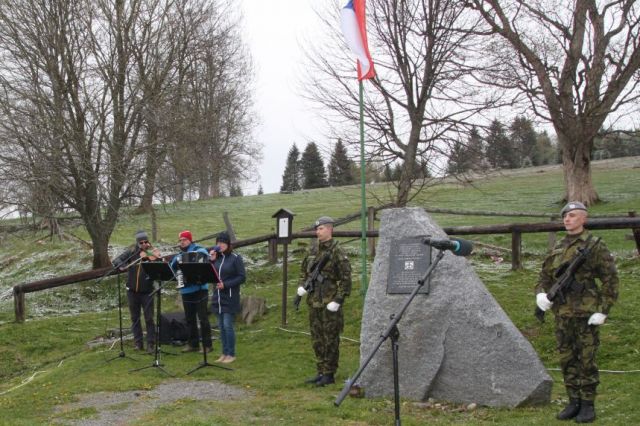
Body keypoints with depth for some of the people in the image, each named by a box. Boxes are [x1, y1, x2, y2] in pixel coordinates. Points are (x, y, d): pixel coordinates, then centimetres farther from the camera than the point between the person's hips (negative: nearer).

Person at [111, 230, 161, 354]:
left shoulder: (153, 253, -4)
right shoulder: (131, 253, 1)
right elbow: (116, 261, -4)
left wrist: (157, 258, -31)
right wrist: (123, 266, -24)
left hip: (147, 291, -2)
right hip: (132, 291, 2)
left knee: (149, 319, -3)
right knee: (135, 318, 10)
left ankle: (151, 344, 5)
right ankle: (138, 343, 21)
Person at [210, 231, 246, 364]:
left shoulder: (235, 258, -6)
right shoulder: (216, 257, 9)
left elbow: (242, 277, -10)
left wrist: (225, 285, -17)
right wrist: (211, 261, -5)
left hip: (230, 298, -6)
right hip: (217, 297, 6)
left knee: (227, 326, -7)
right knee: (221, 327, 10)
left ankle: (231, 354, 5)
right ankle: (224, 353, 19)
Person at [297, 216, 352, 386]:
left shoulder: (337, 252, -10)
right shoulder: (313, 252, 12)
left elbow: (346, 278, -14)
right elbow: (303, 271, 25)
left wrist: (338, 300, -17)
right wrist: (301, 286, 7)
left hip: (330, 304, -8)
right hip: (314, 302, 8)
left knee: (330, 340, 0)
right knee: (317, 340, 13)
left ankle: (329, 374, 7)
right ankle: (320, 372, 23)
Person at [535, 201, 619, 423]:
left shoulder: (595, 247, -6)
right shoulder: (557, 248, 11)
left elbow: (610, 280, -7)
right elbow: (545, 276, 17)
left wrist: (603, 311, -11)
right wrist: (541, 293, -3)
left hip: (585, 315, -6)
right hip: (562, 314, 6)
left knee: (586, 361, 1)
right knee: (567, 360, 11)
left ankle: (588, 405, 12)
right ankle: (573, 402, 22)